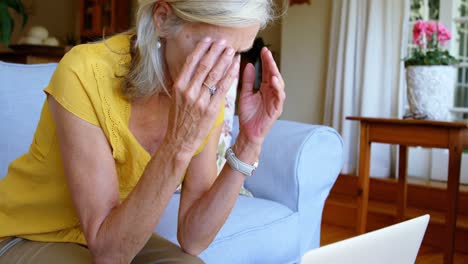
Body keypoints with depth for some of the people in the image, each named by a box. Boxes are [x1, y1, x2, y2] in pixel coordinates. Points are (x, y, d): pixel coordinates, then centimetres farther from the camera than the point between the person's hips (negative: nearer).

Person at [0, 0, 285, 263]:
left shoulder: (207, 95, -13)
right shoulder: (85, 74, -29)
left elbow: (192, 239, -15)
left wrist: (248, 144, -26)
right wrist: (179, 143, -40)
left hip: (122, 237, 4)